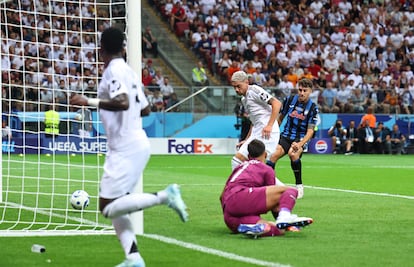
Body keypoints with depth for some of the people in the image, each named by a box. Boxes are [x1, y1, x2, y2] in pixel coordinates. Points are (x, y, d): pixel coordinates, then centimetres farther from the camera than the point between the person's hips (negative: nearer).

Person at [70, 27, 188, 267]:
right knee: (115, 206, 10)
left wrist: (89, 102, -23)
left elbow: (122, 102, -27)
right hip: (135, 145, 9)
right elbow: (145, 109, 20)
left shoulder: (114, 70, -11)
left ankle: (165, 196, -17)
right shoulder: (129, 71, 14)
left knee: (108, 207, -10)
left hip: (126, 147, -9)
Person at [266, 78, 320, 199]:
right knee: (274, 155, -26)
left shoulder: (313, 108, -8)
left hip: (301, 139, -3)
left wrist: (300, 144, -27)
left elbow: (310, 130, -11)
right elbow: (280, 117, 16)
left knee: (293, 154, -35)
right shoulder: (290, 100, 0)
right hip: (286, 136, 3)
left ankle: (299, 186, -20)